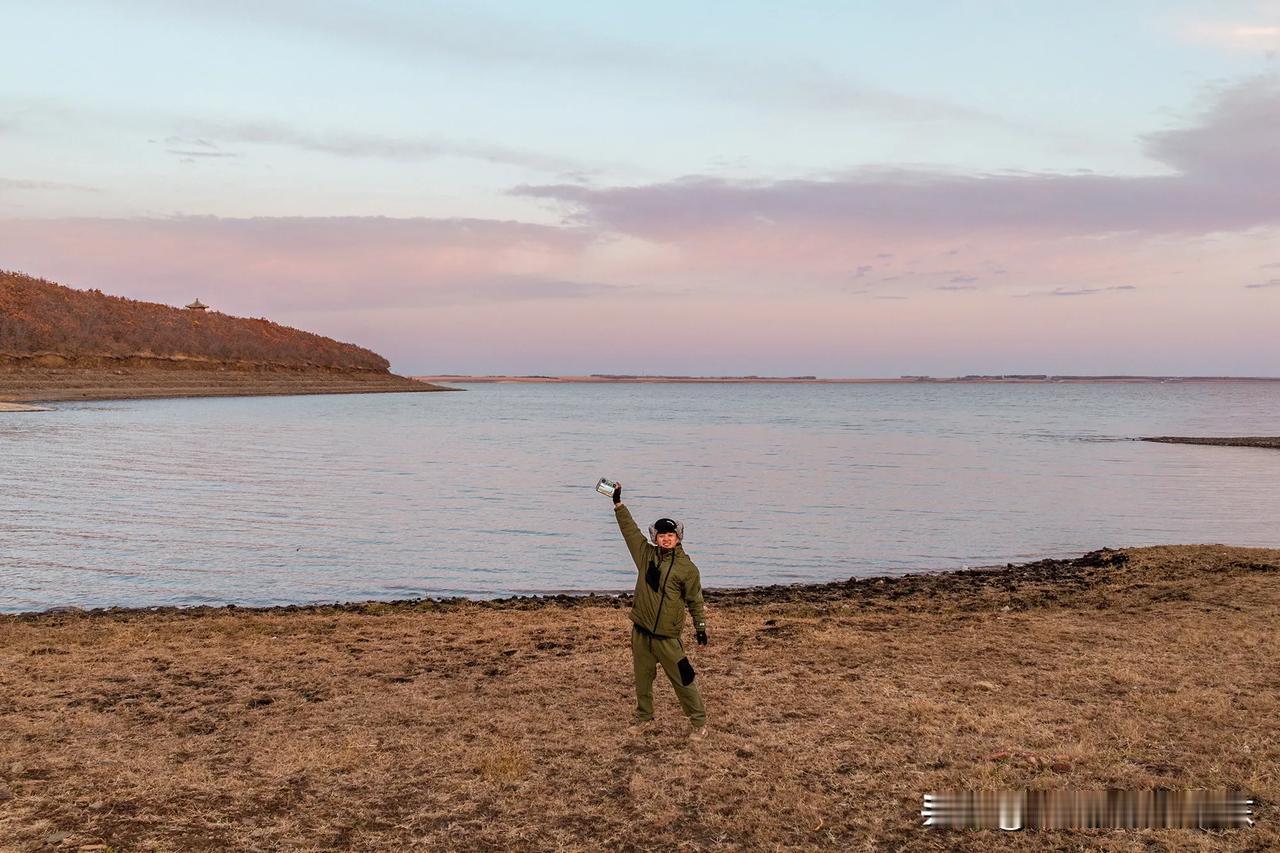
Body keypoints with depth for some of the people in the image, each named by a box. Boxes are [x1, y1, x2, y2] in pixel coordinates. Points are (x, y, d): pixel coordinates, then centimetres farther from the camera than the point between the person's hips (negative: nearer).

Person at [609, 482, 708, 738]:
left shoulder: (687, 568, -6)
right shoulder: (646, 554, 4)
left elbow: (694, 600, 1)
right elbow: (629, 529, 8)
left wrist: (700, 626, 0)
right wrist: (618, 504, 7)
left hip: (667, 637, -4)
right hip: (640, 631, 4)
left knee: (683, 679, -2)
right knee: (642, 677, 15)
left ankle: (699, 722, 9)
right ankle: (643, 717, 32)